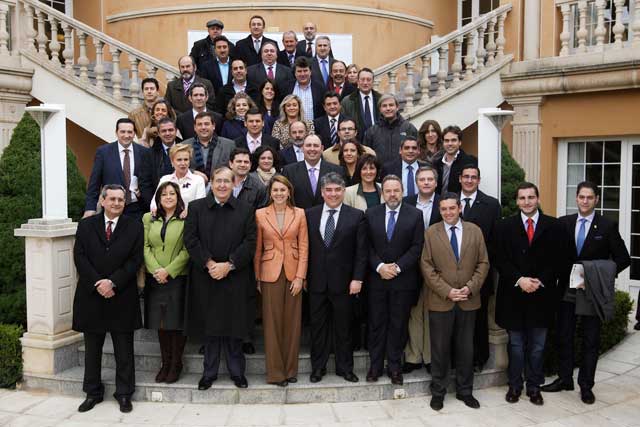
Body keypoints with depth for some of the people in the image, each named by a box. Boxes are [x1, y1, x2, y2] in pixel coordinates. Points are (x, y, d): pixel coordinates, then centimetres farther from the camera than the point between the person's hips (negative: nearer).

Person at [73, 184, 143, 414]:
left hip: (122, 298, -1)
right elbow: (80, 257, -2)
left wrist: (112, 282, -15)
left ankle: (124, 394, 17)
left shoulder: (134, 227, 2)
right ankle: (92, 392, 25)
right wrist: (98, 283, -13)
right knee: (92, 349, 12)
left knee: (124, 350, 6)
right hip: (91, 295, 2)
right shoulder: (86, 225, 6)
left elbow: (135, 259, -5)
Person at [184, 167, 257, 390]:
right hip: (205, 277, 1)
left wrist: (228, 265, -12)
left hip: (235, 277, 0)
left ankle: (237, 371, 19)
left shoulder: (246, 210, 4)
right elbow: (190, 240, -2)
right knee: (209, 325, 8)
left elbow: (250, 242, -2)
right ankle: (209, 372, 21)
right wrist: (210, 264, -12)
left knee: (234, 326, 5)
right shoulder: (196, 207, 5)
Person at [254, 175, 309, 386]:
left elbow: (303, 247, 2)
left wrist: (300, 276, -5)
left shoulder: (299, 214, 3)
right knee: (272, 322, 2)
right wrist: (257, 277, 0)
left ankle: (290, 369, 19)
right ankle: (275, 372, 12)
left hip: (293, 273, 1)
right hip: (270, 273, -1)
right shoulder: (260, 214, 2)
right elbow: (257, 248, 3)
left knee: (292, 322, 6)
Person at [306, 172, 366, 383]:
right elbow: (305, 248, 5)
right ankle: (318, 367, 24)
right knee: (318, 326, 11)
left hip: (343, 281, -1)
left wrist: (357, 278, -9)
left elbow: (361, 251, -3)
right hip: (316, 281, 2)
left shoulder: (356, 216, -2)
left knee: (343, 326, 10)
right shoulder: (310, 214, 4)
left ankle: (345, 367, 24)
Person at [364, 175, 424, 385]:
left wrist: (397, 267, -13)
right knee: (376, 323, 8)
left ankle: (394, 366, 18)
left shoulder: (415, 215, -1)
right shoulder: (371, 214, 4)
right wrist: (379, 266, -13)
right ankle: (375, 365, 19)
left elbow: (416, 247, -5)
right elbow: (367, 246, 1)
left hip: (403, 279, -1)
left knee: (398, 325, 6)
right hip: (377, 278, 1)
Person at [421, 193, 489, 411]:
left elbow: (483, 263, 3)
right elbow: (427, 267, -5)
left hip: (468, 301, 2)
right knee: (440, 349, 7)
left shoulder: (475, 231, 4)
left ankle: (465, 391, 26)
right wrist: (447, 291, -13)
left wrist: (470, 287, -10)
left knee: (466, 348, 11)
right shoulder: (430, 233, -1)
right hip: (440, 301, -2)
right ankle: (438, 392, 21)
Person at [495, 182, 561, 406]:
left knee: (537, 345, 9)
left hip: (542, 294, 0)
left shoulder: (553, 226, 2)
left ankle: (534, 387, 21)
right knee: (516, 343, 10)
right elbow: (500, 260, -3)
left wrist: (540, 281, -13)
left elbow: (556, 260, -1)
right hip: (513, 294, 0)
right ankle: (514, 385, 20)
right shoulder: (505, 226, 2)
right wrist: (519, 280, -15)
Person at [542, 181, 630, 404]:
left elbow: (623, 258, -4)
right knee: (564, 336, 11)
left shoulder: (607, 226, -4)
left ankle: (586, 385, 19)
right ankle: (564, 378, 26)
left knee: (591, 340, 7)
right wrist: (561, 274, -7)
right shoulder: (564, 223, 3)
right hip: (567, 291, 2)